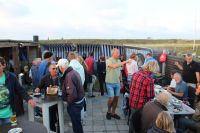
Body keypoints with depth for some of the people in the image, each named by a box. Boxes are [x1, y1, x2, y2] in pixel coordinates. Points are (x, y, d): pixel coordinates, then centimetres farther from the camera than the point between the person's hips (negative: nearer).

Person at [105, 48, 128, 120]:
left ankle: (113, 112, 24)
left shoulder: (119, 61, 8)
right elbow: (114, 66, -32)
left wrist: (120, 81, 14)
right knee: (111, 98, -7)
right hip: (110, 83, -6)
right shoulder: (109, 60, -11)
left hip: (117, 83, 6)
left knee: (116, 98, 8)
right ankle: (109, 111, 18)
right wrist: (124, 62, -30)